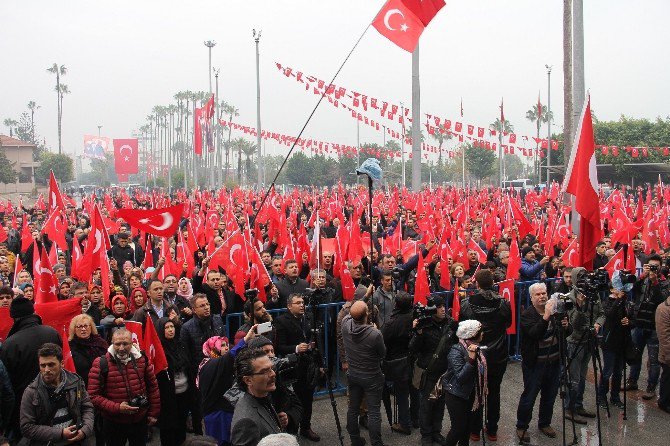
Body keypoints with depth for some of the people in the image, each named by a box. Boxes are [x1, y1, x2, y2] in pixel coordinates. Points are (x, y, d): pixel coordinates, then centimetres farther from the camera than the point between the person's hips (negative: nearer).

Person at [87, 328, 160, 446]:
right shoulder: (101, 364, -13)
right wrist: (117, 408, -23)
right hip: (113, 424, -3)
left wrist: (153, 413, 9)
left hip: (140, 421, 3)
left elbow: (153, 387, 7)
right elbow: (93, 395, -15)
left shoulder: (142, 360, -3)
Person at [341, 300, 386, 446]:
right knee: (374, 412, 3)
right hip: (372, 378, -5)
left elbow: (349, 314, 8)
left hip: (352, 375, 5)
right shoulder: (375, 334, -29)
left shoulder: (346, 325, -17)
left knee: (353, 408, 17)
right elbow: (383, 353, -10)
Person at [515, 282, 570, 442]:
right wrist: (546, 317, -40)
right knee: (529, 397, 0)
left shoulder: (554, 311, 4)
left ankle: (545, 423, 36)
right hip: (534, 363, -5)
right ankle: (521, 427, 17)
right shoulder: (527, 314, -13)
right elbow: (534, 333, -29)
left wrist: (566, 326, -15)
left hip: (554, 362, 6)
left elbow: (567, 333, 9)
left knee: (550, 396, 17)